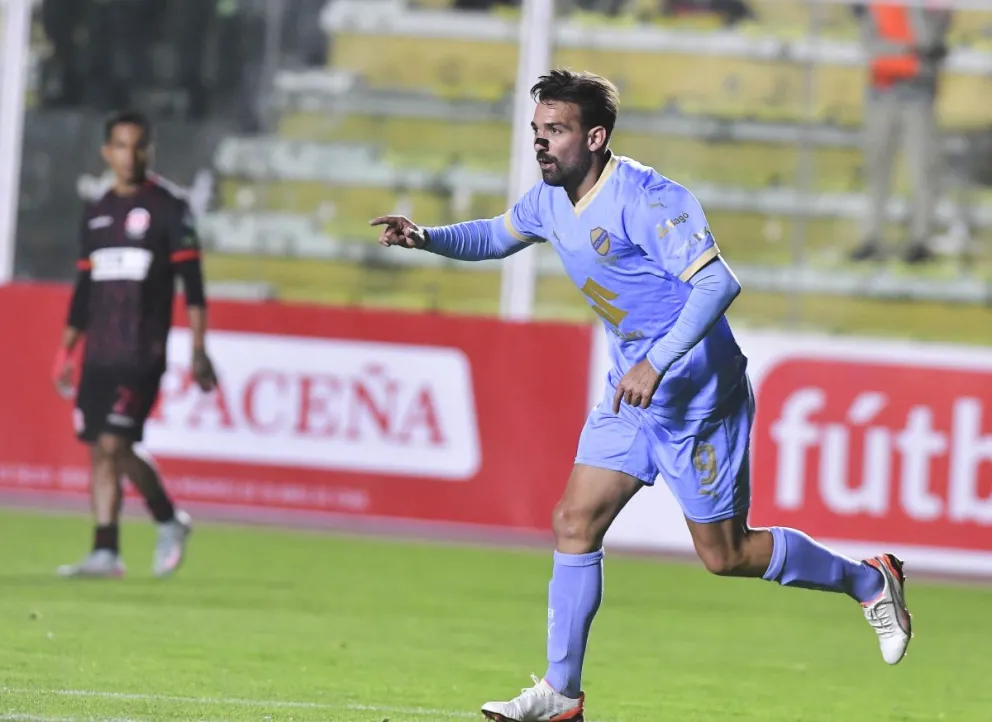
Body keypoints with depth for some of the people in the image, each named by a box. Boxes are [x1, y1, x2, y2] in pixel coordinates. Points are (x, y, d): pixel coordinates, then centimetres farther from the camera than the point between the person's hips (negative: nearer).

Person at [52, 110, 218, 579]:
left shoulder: (168, 206, -3)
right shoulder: (97, 215, 14)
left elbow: (191, 281, -6)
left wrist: (198, 351, -12)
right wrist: (66, 352, 19)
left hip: (142, 354, -6)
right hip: (99, 355, 6)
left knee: (115, 444, -15)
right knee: (99, 451, 3)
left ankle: (169, 521, 3)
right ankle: (106, 553, 6)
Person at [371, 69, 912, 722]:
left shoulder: (643, 198, -24)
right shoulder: (551, 200, 3)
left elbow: (717, 283, -31)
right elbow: (496, 236, 24)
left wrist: (655, 363, -39)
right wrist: (427, 238, 5)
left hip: (697, 392, -8)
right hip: (632, 390, 8)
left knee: (724, 555, 0)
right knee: (575, 524, 0)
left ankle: (869, 581, 21)